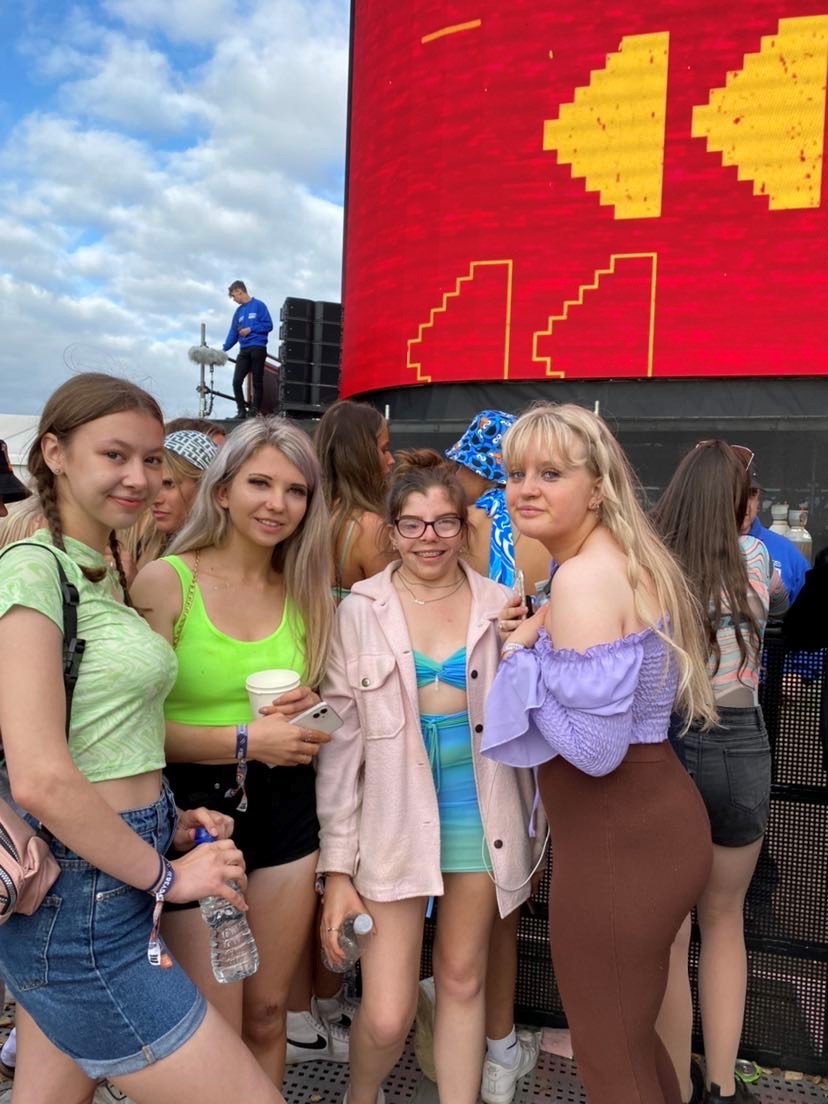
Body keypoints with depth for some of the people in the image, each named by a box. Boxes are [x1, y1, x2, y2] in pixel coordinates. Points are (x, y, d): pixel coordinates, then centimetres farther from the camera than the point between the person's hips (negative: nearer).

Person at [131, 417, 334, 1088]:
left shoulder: (308, 595, 5)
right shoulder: (165, 581, -10)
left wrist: (309, 711, -4)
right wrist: (247, 740, -17)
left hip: (286, 811, 4)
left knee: (268, 1016, 16)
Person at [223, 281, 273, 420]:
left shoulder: (258, 305, -1)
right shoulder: (238, 311, 15)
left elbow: (268, 325, -6)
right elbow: (233, 333, 14)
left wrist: (251, 329, -11)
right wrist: (224, 349, 6)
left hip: (258, 348, -5)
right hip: (244, 350, 5)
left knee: (257, 382, -1)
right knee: (237, 381, -4)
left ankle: (256, 410, 5)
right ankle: (241, 410, 4)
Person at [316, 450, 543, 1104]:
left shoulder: (500, 606, 1)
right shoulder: (360, 610, -4)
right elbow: (340, 739, -4)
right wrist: (337, 865, -5)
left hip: (479, 809, 2)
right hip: (393, 816, -2)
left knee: (463, 980, 16)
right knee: (387, 1014, 1)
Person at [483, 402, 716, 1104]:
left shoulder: (583, 577, -22)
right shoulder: (630, 559, 9)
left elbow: (594, 748, -26)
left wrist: (520, 655, -15)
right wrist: (540, 644, 7)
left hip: (616, 840, -10)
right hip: (660, 819, 10)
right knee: (631, 1033, 28)